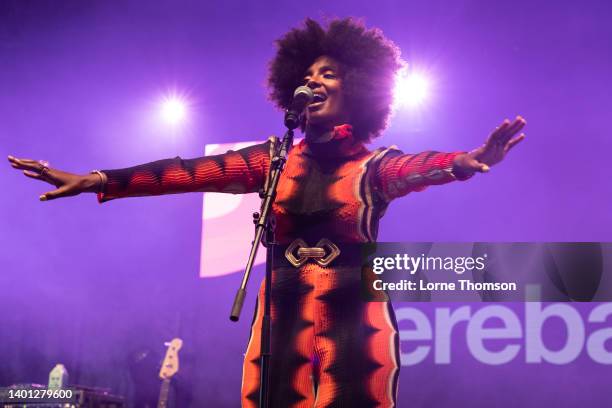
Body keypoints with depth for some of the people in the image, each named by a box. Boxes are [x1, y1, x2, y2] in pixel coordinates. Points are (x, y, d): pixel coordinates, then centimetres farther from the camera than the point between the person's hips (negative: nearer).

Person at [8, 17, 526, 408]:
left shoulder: (374, 166, 0)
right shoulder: (276, 159, 9)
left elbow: (419, 167, -22)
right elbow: (197, 171, -1)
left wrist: (467, 162, -46)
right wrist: (98, 180, -12)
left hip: (354, 322, -3)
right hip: (282, 322, 3)